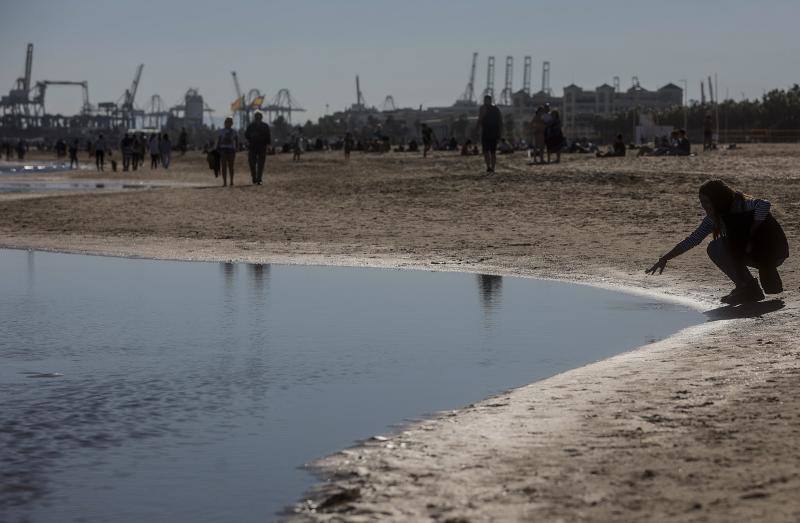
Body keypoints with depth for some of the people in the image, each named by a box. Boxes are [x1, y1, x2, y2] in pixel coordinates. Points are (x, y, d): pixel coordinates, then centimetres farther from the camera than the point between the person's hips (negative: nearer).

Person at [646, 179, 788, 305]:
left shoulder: (739, 204, -19)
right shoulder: (714, 218, 2)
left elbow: (764, 205, -38)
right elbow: (692, 240, 4)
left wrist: (750, 236, -31)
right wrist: (665, 258, -3)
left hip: (774, 251, -8)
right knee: (714, 249, -4)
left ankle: (750, 288, -14)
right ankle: (746, 286, -1)